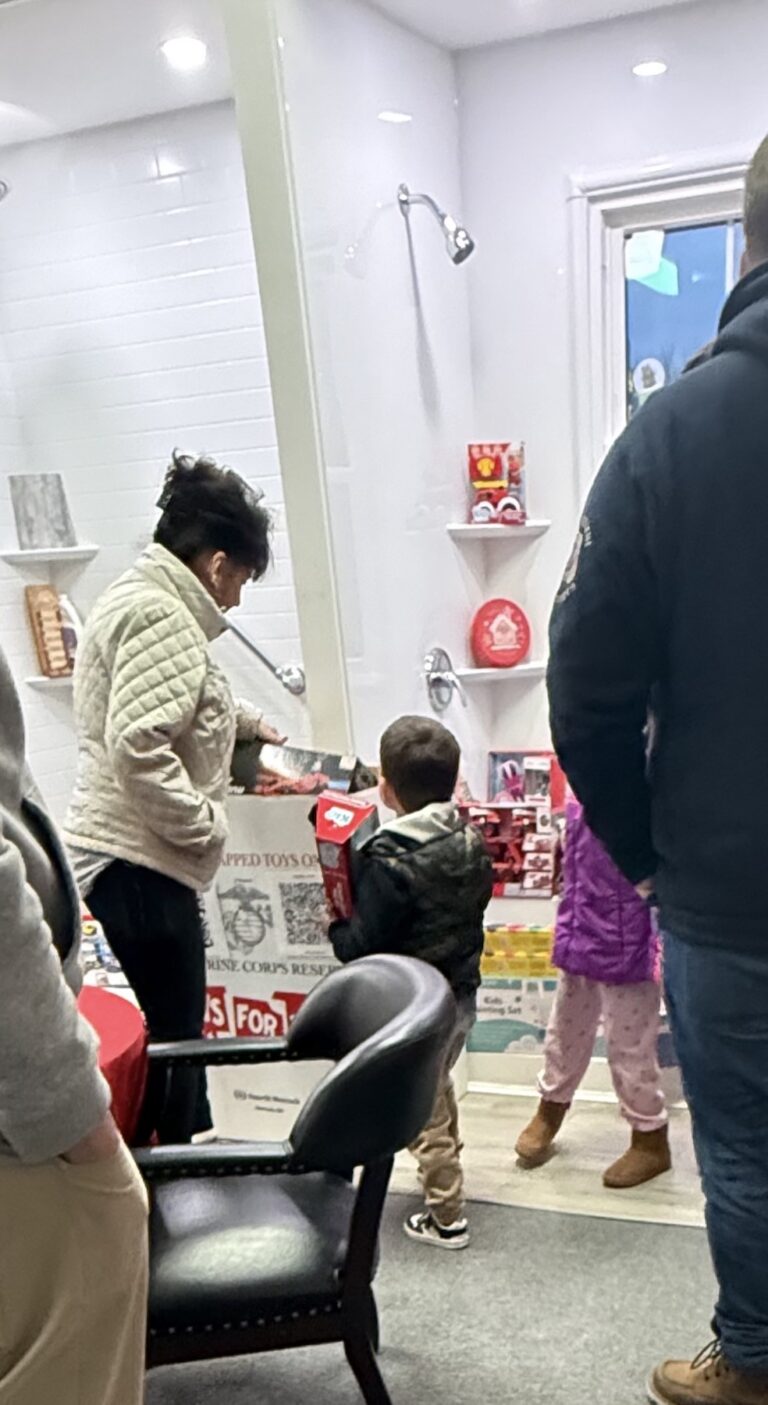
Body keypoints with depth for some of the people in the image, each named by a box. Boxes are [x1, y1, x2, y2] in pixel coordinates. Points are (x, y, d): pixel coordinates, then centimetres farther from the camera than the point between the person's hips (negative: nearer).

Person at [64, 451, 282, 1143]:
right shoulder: (162, 615, -17)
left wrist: (249, 722, 44)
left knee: (174, 1031, 21)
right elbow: (138, 745, -28)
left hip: (127, 857, 11)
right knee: (169, 1041, 1)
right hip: (141, 865, -11)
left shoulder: (143, 599, 16)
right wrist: (206, 825, -17)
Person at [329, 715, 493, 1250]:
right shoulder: (473, 845, -3)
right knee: (437, 1089, 28)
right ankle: (445, 1178, 46)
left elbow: (362, 947, -24)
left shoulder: (388, 863, -26)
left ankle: (447, 1216, 21)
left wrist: (336, 925, -5)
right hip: (461, 995, 7)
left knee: (426, 1110, 9)